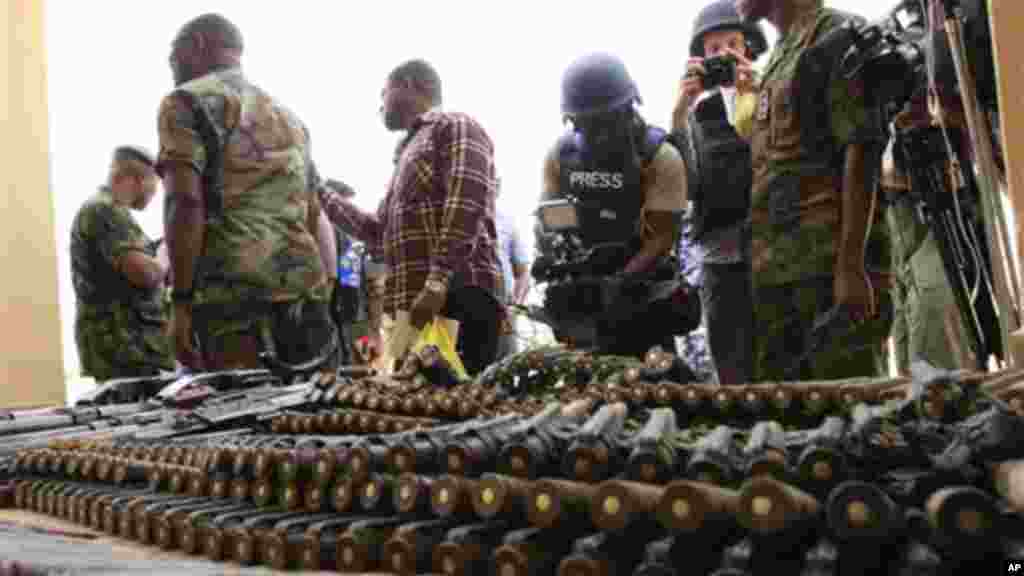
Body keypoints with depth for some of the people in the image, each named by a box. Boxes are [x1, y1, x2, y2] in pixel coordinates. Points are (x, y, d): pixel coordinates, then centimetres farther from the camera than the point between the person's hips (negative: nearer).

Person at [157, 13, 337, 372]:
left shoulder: (187, 101, 3)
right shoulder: (287, 115, 24)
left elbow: (185, 202, -11)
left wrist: (181, 299, -10)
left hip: (235, 297, -7)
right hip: (305, 290, 7)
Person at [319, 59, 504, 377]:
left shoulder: (454, 126, 3)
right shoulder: (411, 151, 32)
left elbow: (467, 205, -15)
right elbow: (379, 231, 34)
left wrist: (436, 284, -25)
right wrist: (321, 194, 35)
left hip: (457, 298, -9)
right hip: (416, 307, 9)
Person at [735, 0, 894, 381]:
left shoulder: (836, 35, -1)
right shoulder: (778, 58, 23)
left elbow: (861, 148, -12)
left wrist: (850, 264, -19)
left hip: (829, 262, -8)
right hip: (776, 268, 8)